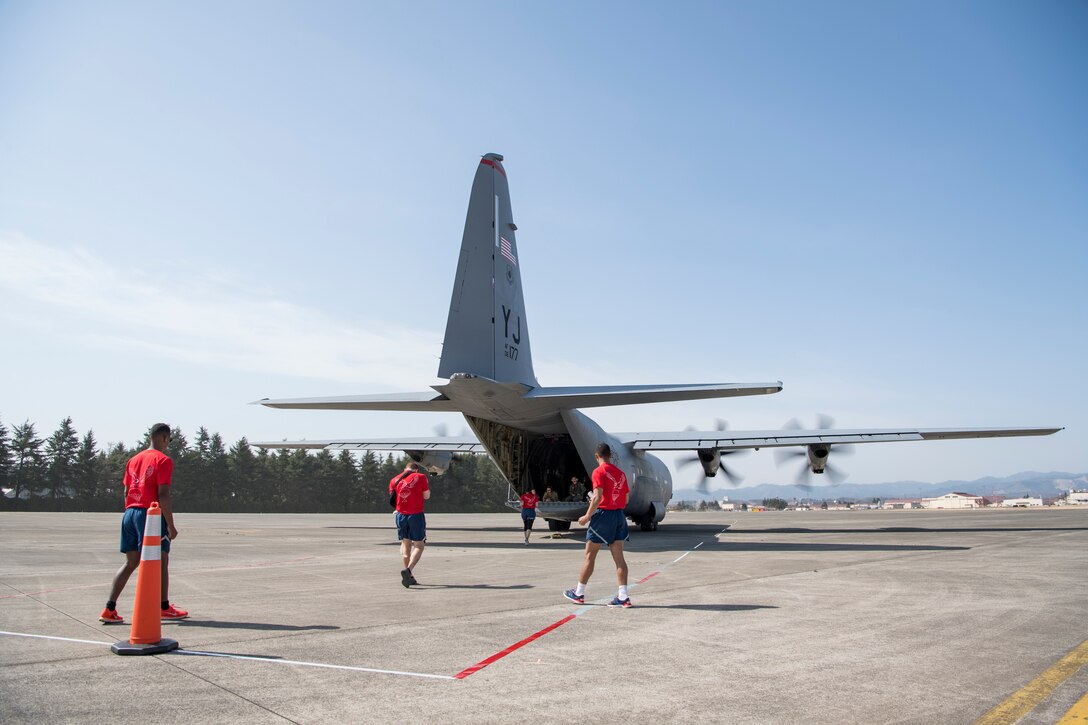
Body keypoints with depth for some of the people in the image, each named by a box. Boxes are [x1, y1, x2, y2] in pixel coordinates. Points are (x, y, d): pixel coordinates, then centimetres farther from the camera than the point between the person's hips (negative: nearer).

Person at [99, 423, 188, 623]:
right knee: (161, 561, 3)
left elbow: (126, 491, 16)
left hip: (130, 513, 7)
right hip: (150, 514, -7)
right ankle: (164, 608, 10)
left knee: (131, 563, 12)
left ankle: (109, 610, 6)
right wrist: (171, 526, -12)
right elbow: (163, 494, -14)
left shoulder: (134, 460, 16)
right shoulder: (163, 460, -8)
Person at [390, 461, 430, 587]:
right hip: (416, 515, -3)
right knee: (419, 545, 4)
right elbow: (426, 496, 3)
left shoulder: (394, 480, 7)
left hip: (401, 514, 4)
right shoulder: (421, 477, -1)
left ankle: (408, 576, 15)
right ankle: (408, 570, -18)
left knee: (405, 543, 16)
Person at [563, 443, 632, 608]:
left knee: (589, 556, 5)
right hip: (619, 515, 6)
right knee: (618, 557, 4)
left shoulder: (599, 472, -9)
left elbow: (598, 497, -18)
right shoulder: (620, 473, 11)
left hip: (603, 514, -6)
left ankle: (579, 593, 14)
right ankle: (623, 597, -2)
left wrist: (587, 516, -13)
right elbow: (626, 499, 12)